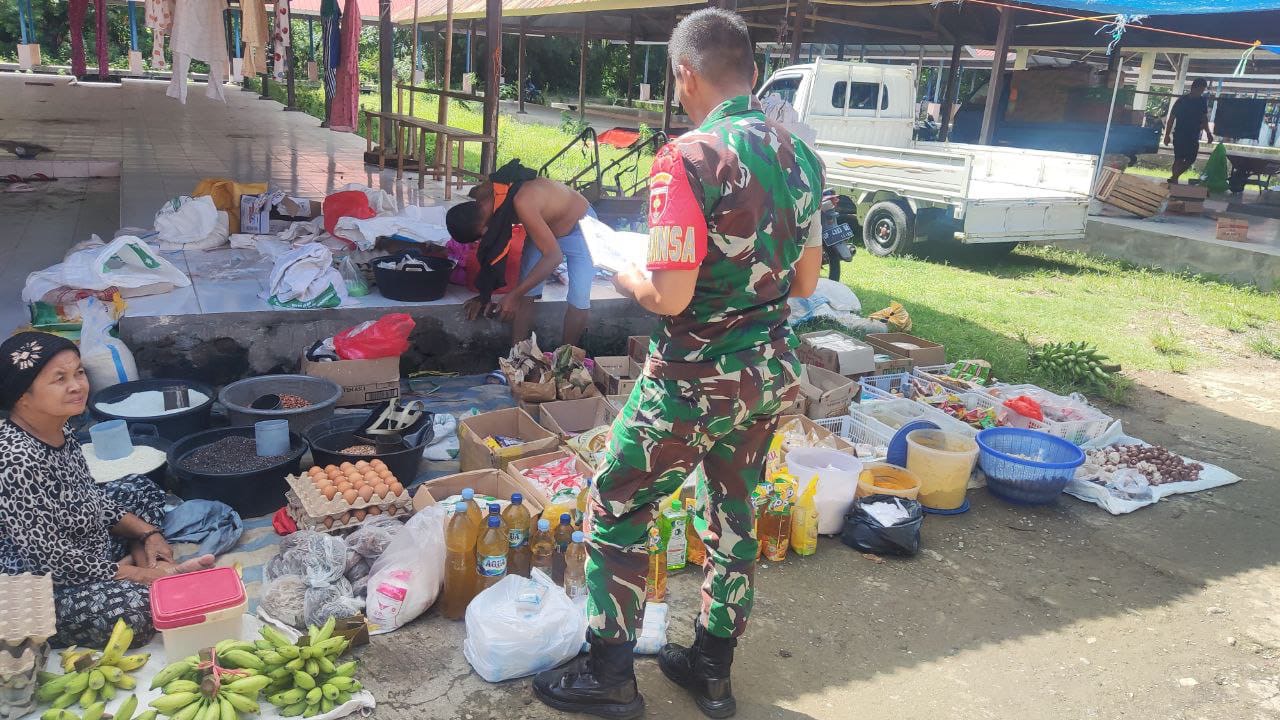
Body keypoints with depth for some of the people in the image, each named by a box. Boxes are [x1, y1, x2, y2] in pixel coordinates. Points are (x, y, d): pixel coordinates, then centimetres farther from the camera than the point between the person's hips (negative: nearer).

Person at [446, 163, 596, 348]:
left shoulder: (521, 203, -42)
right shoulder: (482, 193, -18)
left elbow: (554, 256, -42)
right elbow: (492, 251, -4)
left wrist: (514, 294, -40)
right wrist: (484, 294, -3)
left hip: (579, 227, -7)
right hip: (544, 226, 7)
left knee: (579, 300, -11)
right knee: (525, 295, -4)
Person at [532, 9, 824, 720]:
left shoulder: (688, 159, -20)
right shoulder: (799, 156, 3)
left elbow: (670, 296, -24)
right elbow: (806, 281, 9)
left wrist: (625, 275, -4)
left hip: (694, 381, -7)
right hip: (770, 374, 7)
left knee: (616, 510, 11)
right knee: (733, 514, 20)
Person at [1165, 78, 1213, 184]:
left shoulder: (1203, 101, 6)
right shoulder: (1182, 100, -7)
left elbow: (1204, 119, 17)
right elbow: (1171, 118, -4)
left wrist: (1208, 132, 10)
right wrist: (1167, 135, -8)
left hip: (1194, 137, 5)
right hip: (1180, 135, -5)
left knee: (1190, 160, 4)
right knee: (1179, 159, -10)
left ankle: (1173, 178, 19)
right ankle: (1174, 180, -4)